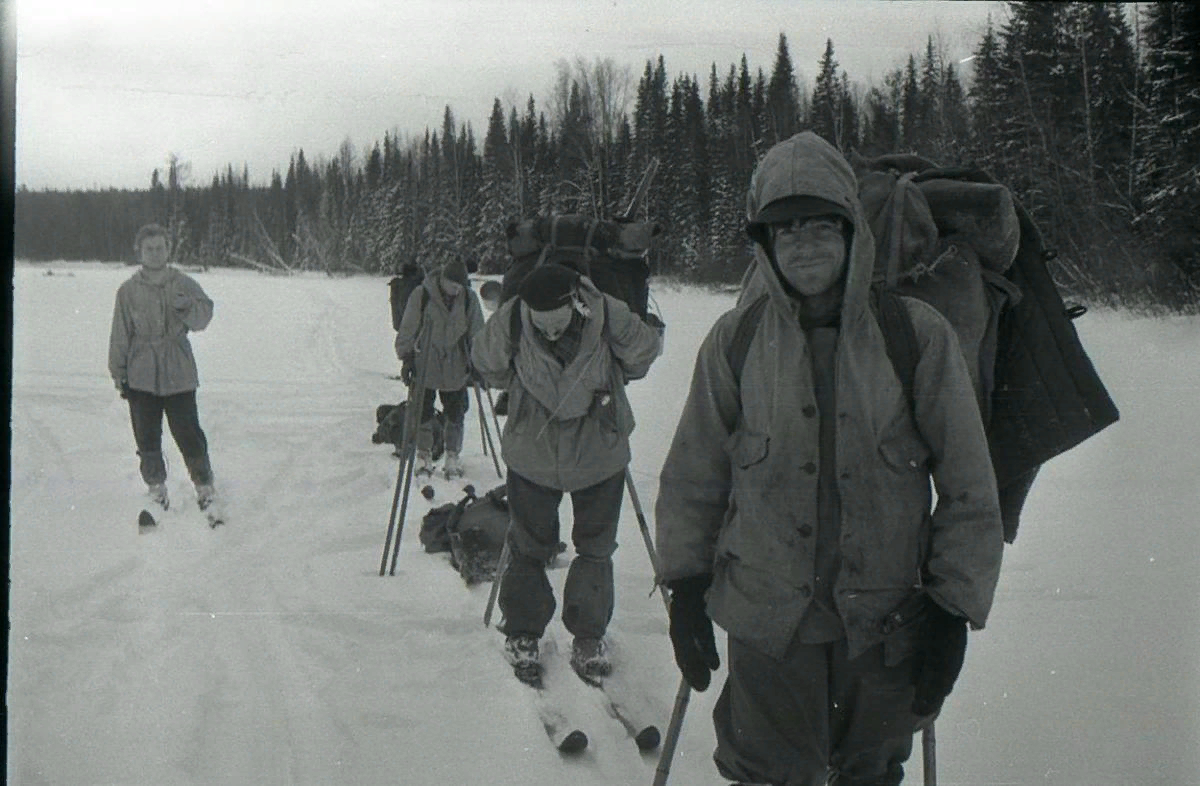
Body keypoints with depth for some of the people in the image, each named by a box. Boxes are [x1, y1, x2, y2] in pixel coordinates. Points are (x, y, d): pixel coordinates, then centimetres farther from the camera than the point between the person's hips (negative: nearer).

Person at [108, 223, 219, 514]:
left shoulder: (184, 284, 1)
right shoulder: (129, 291, 1)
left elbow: (203, 318, -6)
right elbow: (120, 336, 6)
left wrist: (186, 306, -27)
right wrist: (119, 373, 6)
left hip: (179, 373, -1)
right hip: (141, 376, 1)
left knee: (189, 433, -2)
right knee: (147, 436, 8)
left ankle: (204, 484, 16)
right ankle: (156, 485, 27)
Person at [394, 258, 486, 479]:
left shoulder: (469, 298, -2)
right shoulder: (422, 295, -9)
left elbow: (476, 332, 9)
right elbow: (408, 329, -2)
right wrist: (407, 358, -3)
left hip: (456, 368, 2)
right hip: (424, 367, -2)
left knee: (456, 414, 7)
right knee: (423, 412, 6)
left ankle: (453, 456, 22)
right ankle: (424, 455, 22)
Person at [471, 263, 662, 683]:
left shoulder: (608, 316, -23)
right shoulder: (509, 321, -21)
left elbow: (644, 354, -1)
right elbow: (487, 365, 1)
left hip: (600, 454, 0)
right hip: (532, 455, 0)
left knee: (596, 549, 12)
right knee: (529, 546, 12)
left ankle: (589, 636, 30)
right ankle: (522, 634, 31)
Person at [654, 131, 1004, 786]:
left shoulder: (918, 335, -7)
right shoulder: (735, 340, -3)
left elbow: (969, 490, -2)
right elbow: (693, 475, 7)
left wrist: (952, 611, -3)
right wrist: (686, 588, 6)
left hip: (885, 622, 0)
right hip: (766, 620, 0)